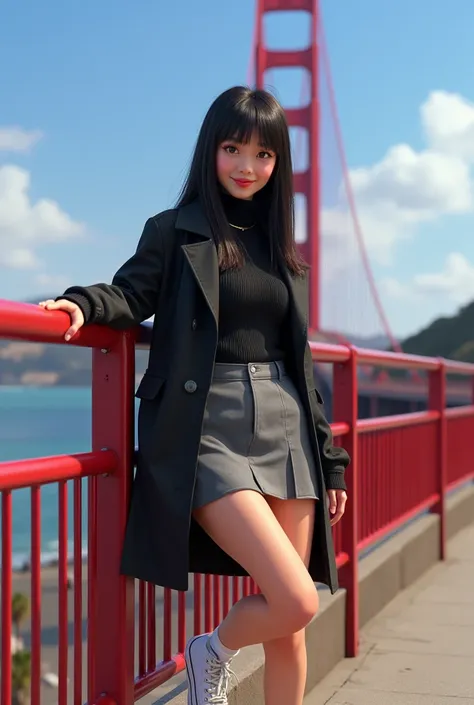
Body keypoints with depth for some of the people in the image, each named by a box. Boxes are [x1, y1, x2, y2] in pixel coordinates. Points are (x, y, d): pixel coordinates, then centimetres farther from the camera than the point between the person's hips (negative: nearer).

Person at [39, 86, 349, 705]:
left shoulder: (283, 250, 16)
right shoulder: (175, 232, 4)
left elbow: (302, 361, 18)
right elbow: (132, 292, -10)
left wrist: (330, 461, 16)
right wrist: (85, 304, -33)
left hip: (285, 430, 5)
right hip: (210, 435, -5)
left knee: (289, 628, 7)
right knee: (296, 601, -15)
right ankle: (213, 651, 18)